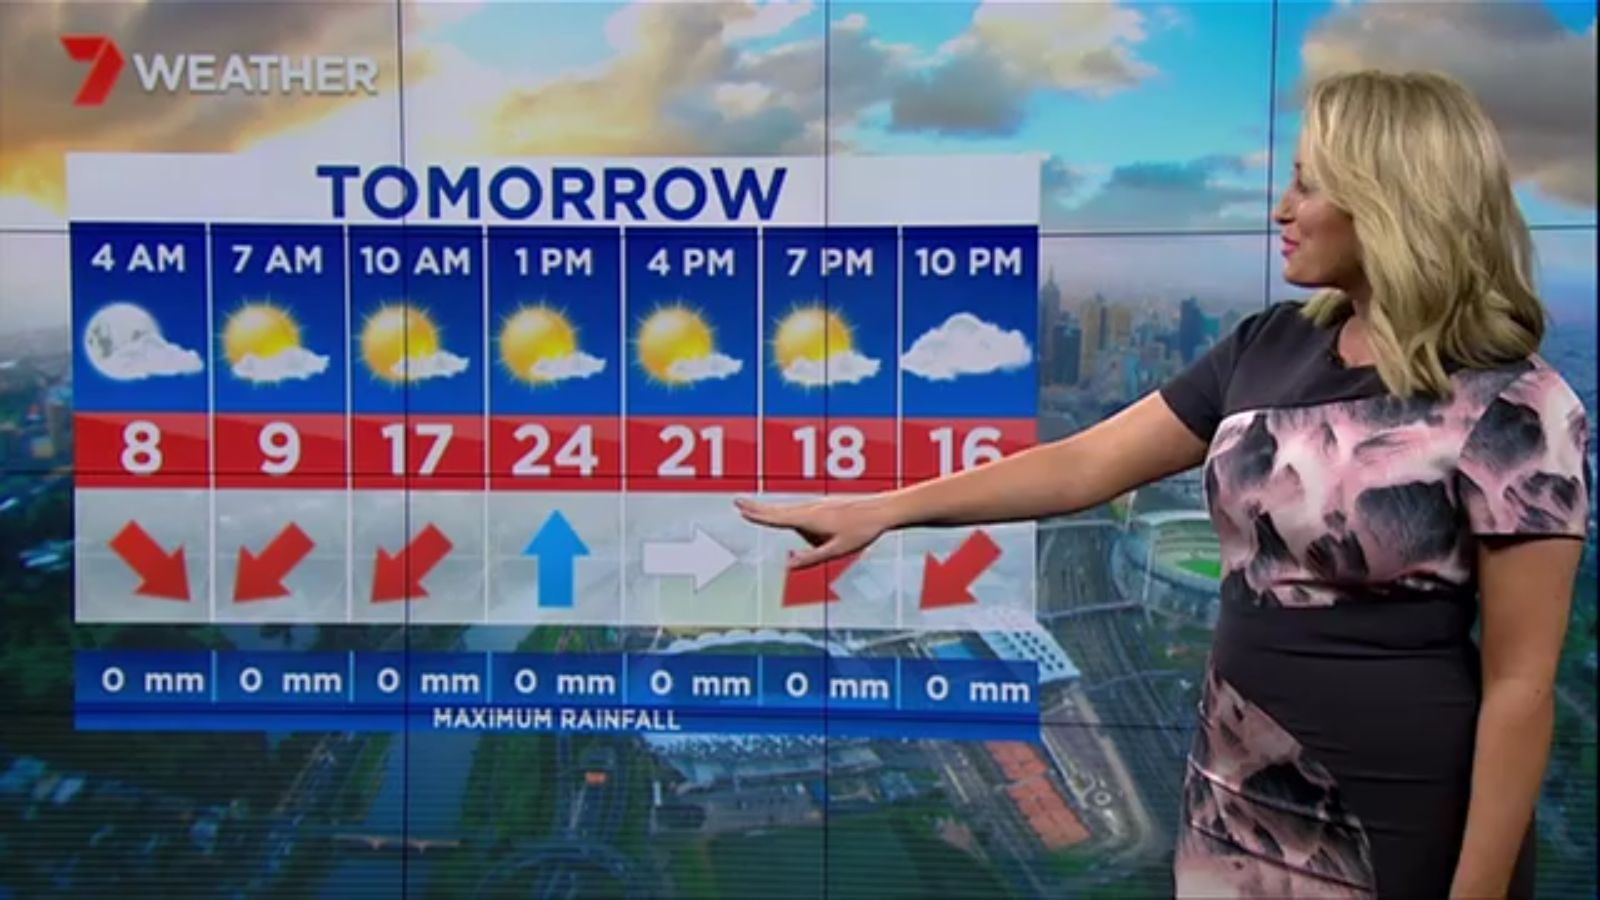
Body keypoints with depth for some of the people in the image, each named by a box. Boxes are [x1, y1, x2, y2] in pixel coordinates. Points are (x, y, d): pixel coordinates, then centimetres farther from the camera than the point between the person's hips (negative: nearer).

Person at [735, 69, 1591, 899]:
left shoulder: (1512, 406, -16)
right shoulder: (1270, 347, 2)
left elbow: (1520, 682, -15)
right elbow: (1084, 465, 4)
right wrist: (882, 509, 2)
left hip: (1403, 825, -6)